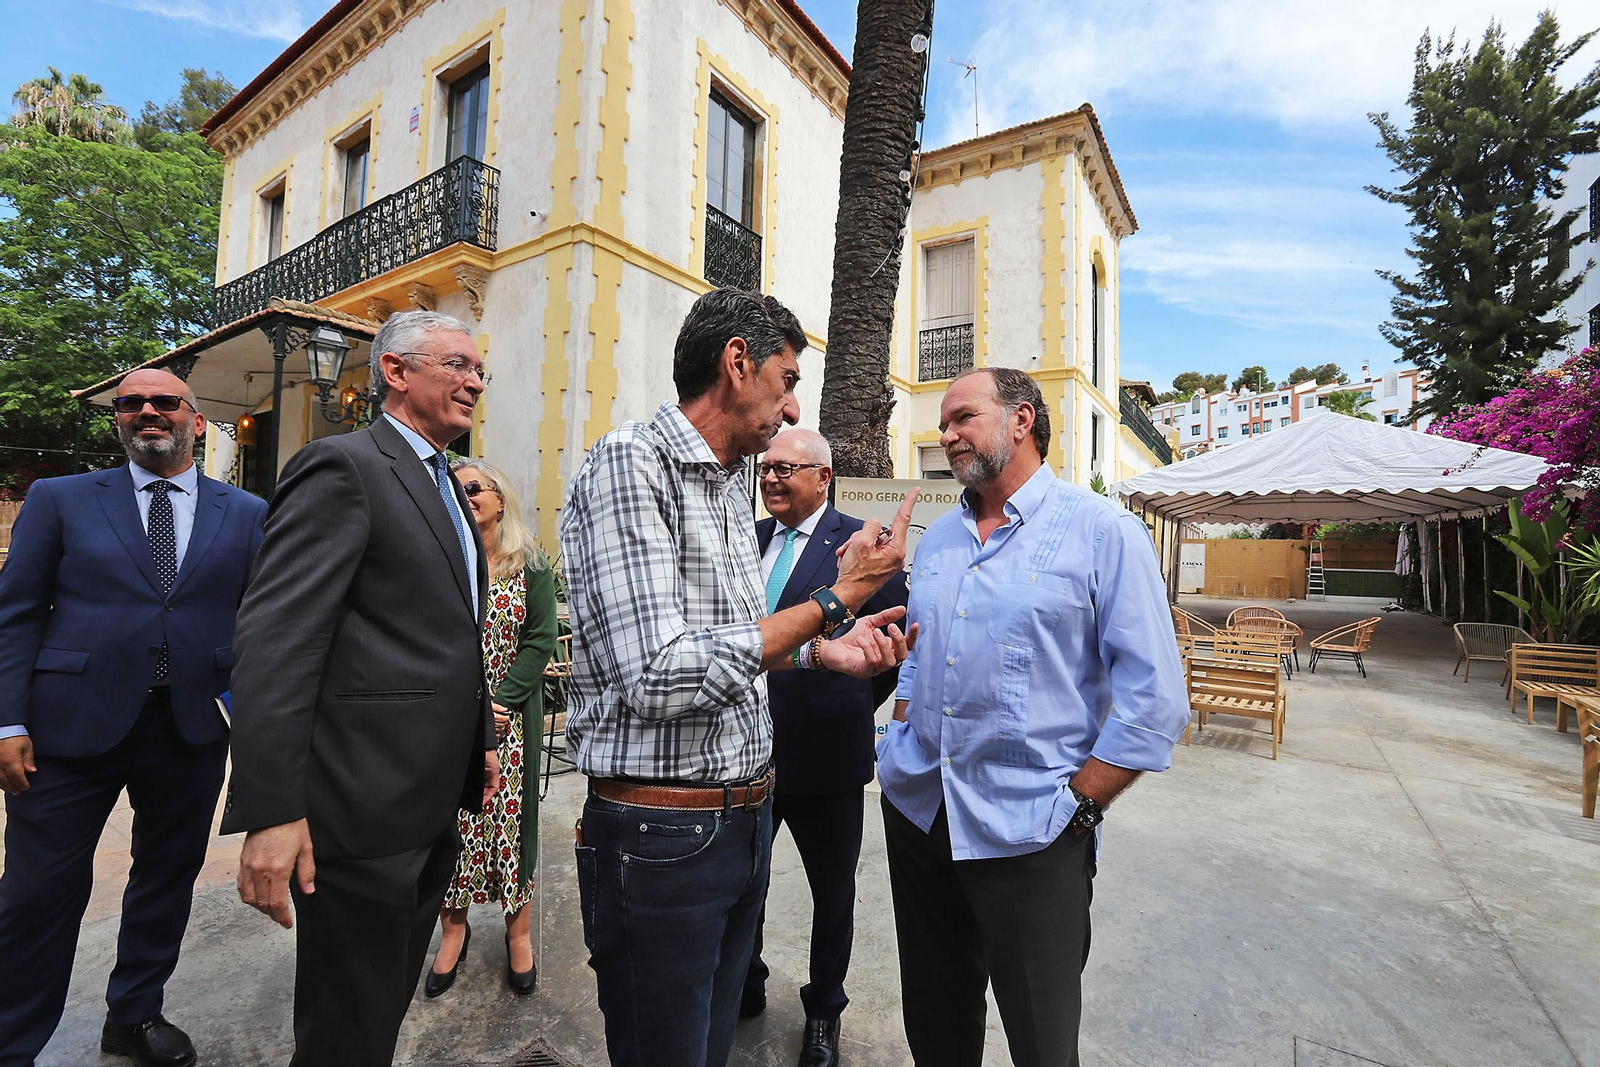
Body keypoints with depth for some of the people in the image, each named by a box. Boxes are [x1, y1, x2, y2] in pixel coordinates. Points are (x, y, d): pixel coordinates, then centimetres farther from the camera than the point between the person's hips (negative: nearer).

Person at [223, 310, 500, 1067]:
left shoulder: (445, 487, 15)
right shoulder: (342, 467, -13)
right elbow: (276, 641, -20)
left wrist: (480, 740, 19)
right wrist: (270, 812, -22)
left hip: (436, 805, 9)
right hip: (362, 808, -8)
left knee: (389, 1003, 25)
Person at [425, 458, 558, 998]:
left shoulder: (531, 567, -1)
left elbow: (540, 640, -5)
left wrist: (500, 702, -13)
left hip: (510, 716, -1)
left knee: (510, 817, 6)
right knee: (450, 819, 8)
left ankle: (518, 929, 24)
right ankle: (453, 928, 28)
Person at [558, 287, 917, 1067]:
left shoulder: (730, 490, 10)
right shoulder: (630, 462, -17)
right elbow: (658, 676, -26)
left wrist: (817, 652, 2)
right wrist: (836, 600, -21)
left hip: (745, 819, 8)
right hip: (661, 834, -8)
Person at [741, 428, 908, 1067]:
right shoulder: (749, 539, 4)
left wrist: (855, 709, -2)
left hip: (823, 751, -4)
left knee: (833, 891, 18)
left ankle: (824, 1011, 44)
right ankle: (745, 988, 49)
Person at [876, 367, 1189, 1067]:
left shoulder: (1105, 533, -9)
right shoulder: (936, 539, 9)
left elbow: (1155, 699, -12)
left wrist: (1076, 805, -13)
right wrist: (902, 746, 7)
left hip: (1026, 833, -5)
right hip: (916, 811, 6)